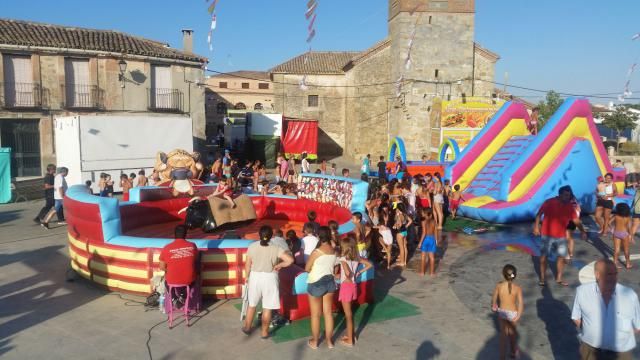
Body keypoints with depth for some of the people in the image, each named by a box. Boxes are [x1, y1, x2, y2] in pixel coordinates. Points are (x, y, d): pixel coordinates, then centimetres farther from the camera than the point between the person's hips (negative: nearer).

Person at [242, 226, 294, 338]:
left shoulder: (252, 247, -8)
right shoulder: (275, 248, -13)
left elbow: (248, 265, -1)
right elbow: (290, 260, -23)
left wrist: (247, 277, 14)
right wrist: (279, 265, -8)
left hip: (255, 277, 2)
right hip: (269, 279, -2)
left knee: (252, 304, 20)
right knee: (267, 307, 9)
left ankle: (247, 327, 34)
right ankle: (264, 332, 19)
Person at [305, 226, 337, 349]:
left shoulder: (316, 252, -22)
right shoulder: (334, 251, -5)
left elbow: (307, 269, -12)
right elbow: (335, 267, 7)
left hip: (316, 284, -5)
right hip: (330, 282, 5)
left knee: (316, 315, 10)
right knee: (328, 312, 16)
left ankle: (314, 342, 25)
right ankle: (329, 341, 27)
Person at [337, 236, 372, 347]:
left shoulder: (343, 259, -20)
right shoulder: (356, 257, 2)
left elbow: (347, 272, -34)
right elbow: (369, 264, 4)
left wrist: (348, 279, -13)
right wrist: (359, 272, 4)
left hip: (346, 286, -7)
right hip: (353, 285, 7)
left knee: (348, 314, 4)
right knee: (349, 312, 22)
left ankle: (350, 340, 14)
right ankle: (351, 335, 32)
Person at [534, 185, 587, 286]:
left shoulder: (569, 207, -1)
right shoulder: (549, 203, -12)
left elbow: (576, 220, -2)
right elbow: (539, 214, -4)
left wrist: (583, 231, -15)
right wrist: (536, 226, -9)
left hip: (561, 236, 4)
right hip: (547, 235, -4)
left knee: (562, 256, 8)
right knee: (544, 256, 3)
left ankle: (559, 278, 24)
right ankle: (542, 278, 14)